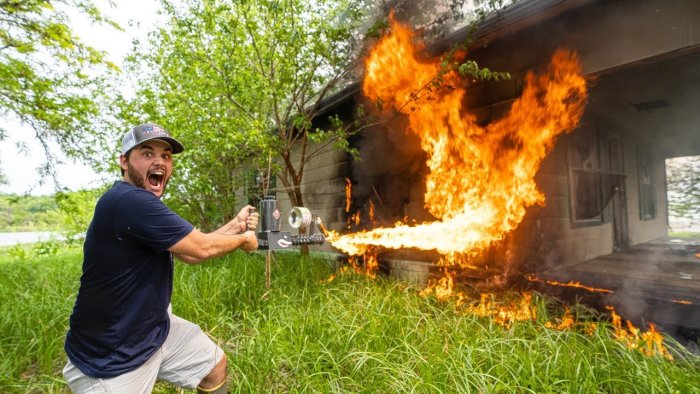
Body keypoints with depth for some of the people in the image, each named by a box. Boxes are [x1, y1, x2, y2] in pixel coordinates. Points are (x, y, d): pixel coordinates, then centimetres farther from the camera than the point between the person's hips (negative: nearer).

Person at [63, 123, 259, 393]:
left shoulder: (145, 206, 6)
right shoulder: (128, 200, -28)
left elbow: (190, 254, 7)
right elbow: (202, 248, -24)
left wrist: (235, 226, -1)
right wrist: (244, 240, -7)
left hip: (156, 329, 10)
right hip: (110, 359, -9)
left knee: (216, 365, 18)